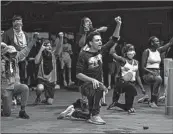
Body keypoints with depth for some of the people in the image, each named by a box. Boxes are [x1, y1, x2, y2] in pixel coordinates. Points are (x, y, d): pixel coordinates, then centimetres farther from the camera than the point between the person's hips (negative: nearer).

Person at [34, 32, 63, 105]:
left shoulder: (53, 54, 2)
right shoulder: (41, 55, -2)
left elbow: (59, 46, -15)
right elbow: (36, 61, -24)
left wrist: (61, 38, -33)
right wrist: (41, 50, -21)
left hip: (51, 80, 2)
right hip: (42, 78, -2)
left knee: (50, 102, -4)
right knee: (40, 88, -38)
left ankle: (47, 99, 35)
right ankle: (38, 98, -2)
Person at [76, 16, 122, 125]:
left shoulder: (101, 51, 7)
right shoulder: (84, 55, -9)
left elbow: (114, 39, 8)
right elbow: (78, 74, -12)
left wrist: (118, 25, -4)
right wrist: (92, 80, -25)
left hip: (97, 84, 8)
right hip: (87, 85, -8)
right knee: (99, 87, -34)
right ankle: (95, 115, -29)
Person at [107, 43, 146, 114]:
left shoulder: (136, 62, 12)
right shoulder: (123, 60, -4)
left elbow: (137, 76, 18)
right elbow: (112, 52, -19)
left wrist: (142, 88, 15)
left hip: (132, 83, 5)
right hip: (123, 82, -5)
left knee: (127, 107, 3)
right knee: (131, 87, -37)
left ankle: (115, 103, 33)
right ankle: (130, 107, -14)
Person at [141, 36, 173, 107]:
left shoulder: (159, 50, 11)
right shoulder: (147, 51, -5)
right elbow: (143, 67, -10)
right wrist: (152, 72, -22)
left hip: (157, 74, 6)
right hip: (148, 74, -6)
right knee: (159, 79, -34)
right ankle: (153, 102, -27)